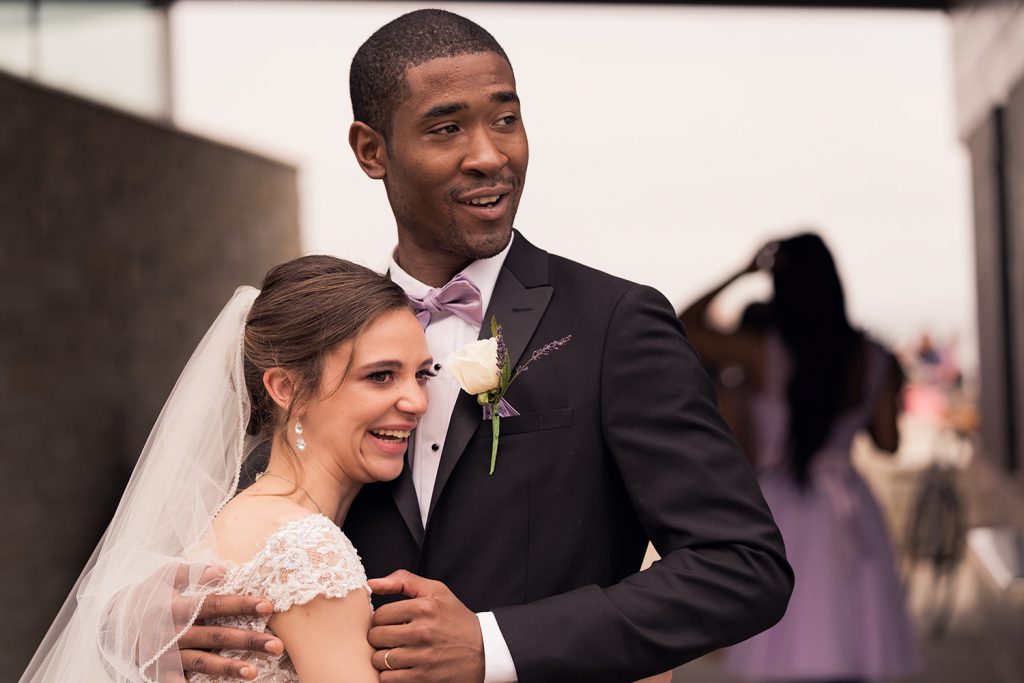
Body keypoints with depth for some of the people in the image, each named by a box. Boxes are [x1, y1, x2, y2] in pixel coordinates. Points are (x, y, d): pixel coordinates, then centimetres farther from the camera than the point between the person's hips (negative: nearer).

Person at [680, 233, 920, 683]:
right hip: (847, 512, 3)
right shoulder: (873, 359, -3)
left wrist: (742, 273, 5)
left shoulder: (764, 354, -11)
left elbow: (683, 328, 0)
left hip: (781, 512, -3)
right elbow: (888, 442, 4)